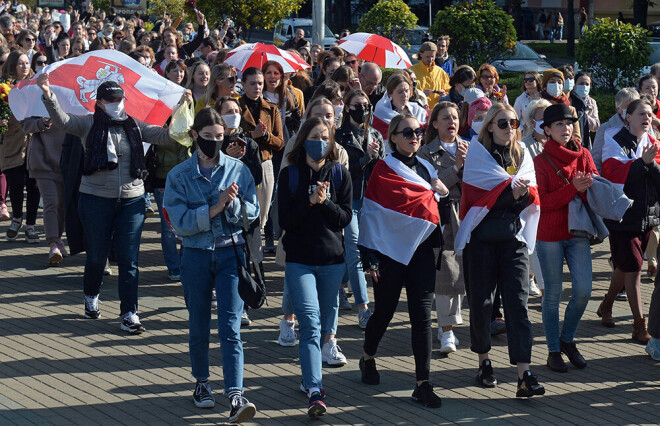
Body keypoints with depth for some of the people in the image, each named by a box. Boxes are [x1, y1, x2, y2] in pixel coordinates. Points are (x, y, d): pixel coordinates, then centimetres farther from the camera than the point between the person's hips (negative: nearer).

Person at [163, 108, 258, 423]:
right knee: (199, 326, 12)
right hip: (196, 255, 1)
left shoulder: (238, 170, 3)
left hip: (231, 252, -1)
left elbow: (253, 212, 0)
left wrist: (233, 202, -18)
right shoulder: (179, 175, 0)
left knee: (230, 326, -10)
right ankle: (201, 382, 32)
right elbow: (181, 222, -10)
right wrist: (216, 207, -18)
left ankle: (235, 396, -19)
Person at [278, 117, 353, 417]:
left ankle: (310, 377, 31)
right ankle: (315, 392, -22)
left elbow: (345, 219, 0)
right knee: (310, 323, -14)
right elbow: (285, 220, -6)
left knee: (325, 323, 11)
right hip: (300, 260, -3)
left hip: (333, 259, 3)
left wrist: (325, 202, -16)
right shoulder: (290, 175, 0)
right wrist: (310, 202, -19)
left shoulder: (340, 175, 5)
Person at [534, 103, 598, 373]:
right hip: (549, 235, -3)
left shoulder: (583, 155, 7)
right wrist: (573, 189, -22)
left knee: (583, 290, -4)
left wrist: (588, 186, -17)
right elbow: (542, 201, -13)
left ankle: (567, 338, 19)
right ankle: (554, 350, 14)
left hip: (578, 233, 3)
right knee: (553, 294, 2)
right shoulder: (540, 161, -5)